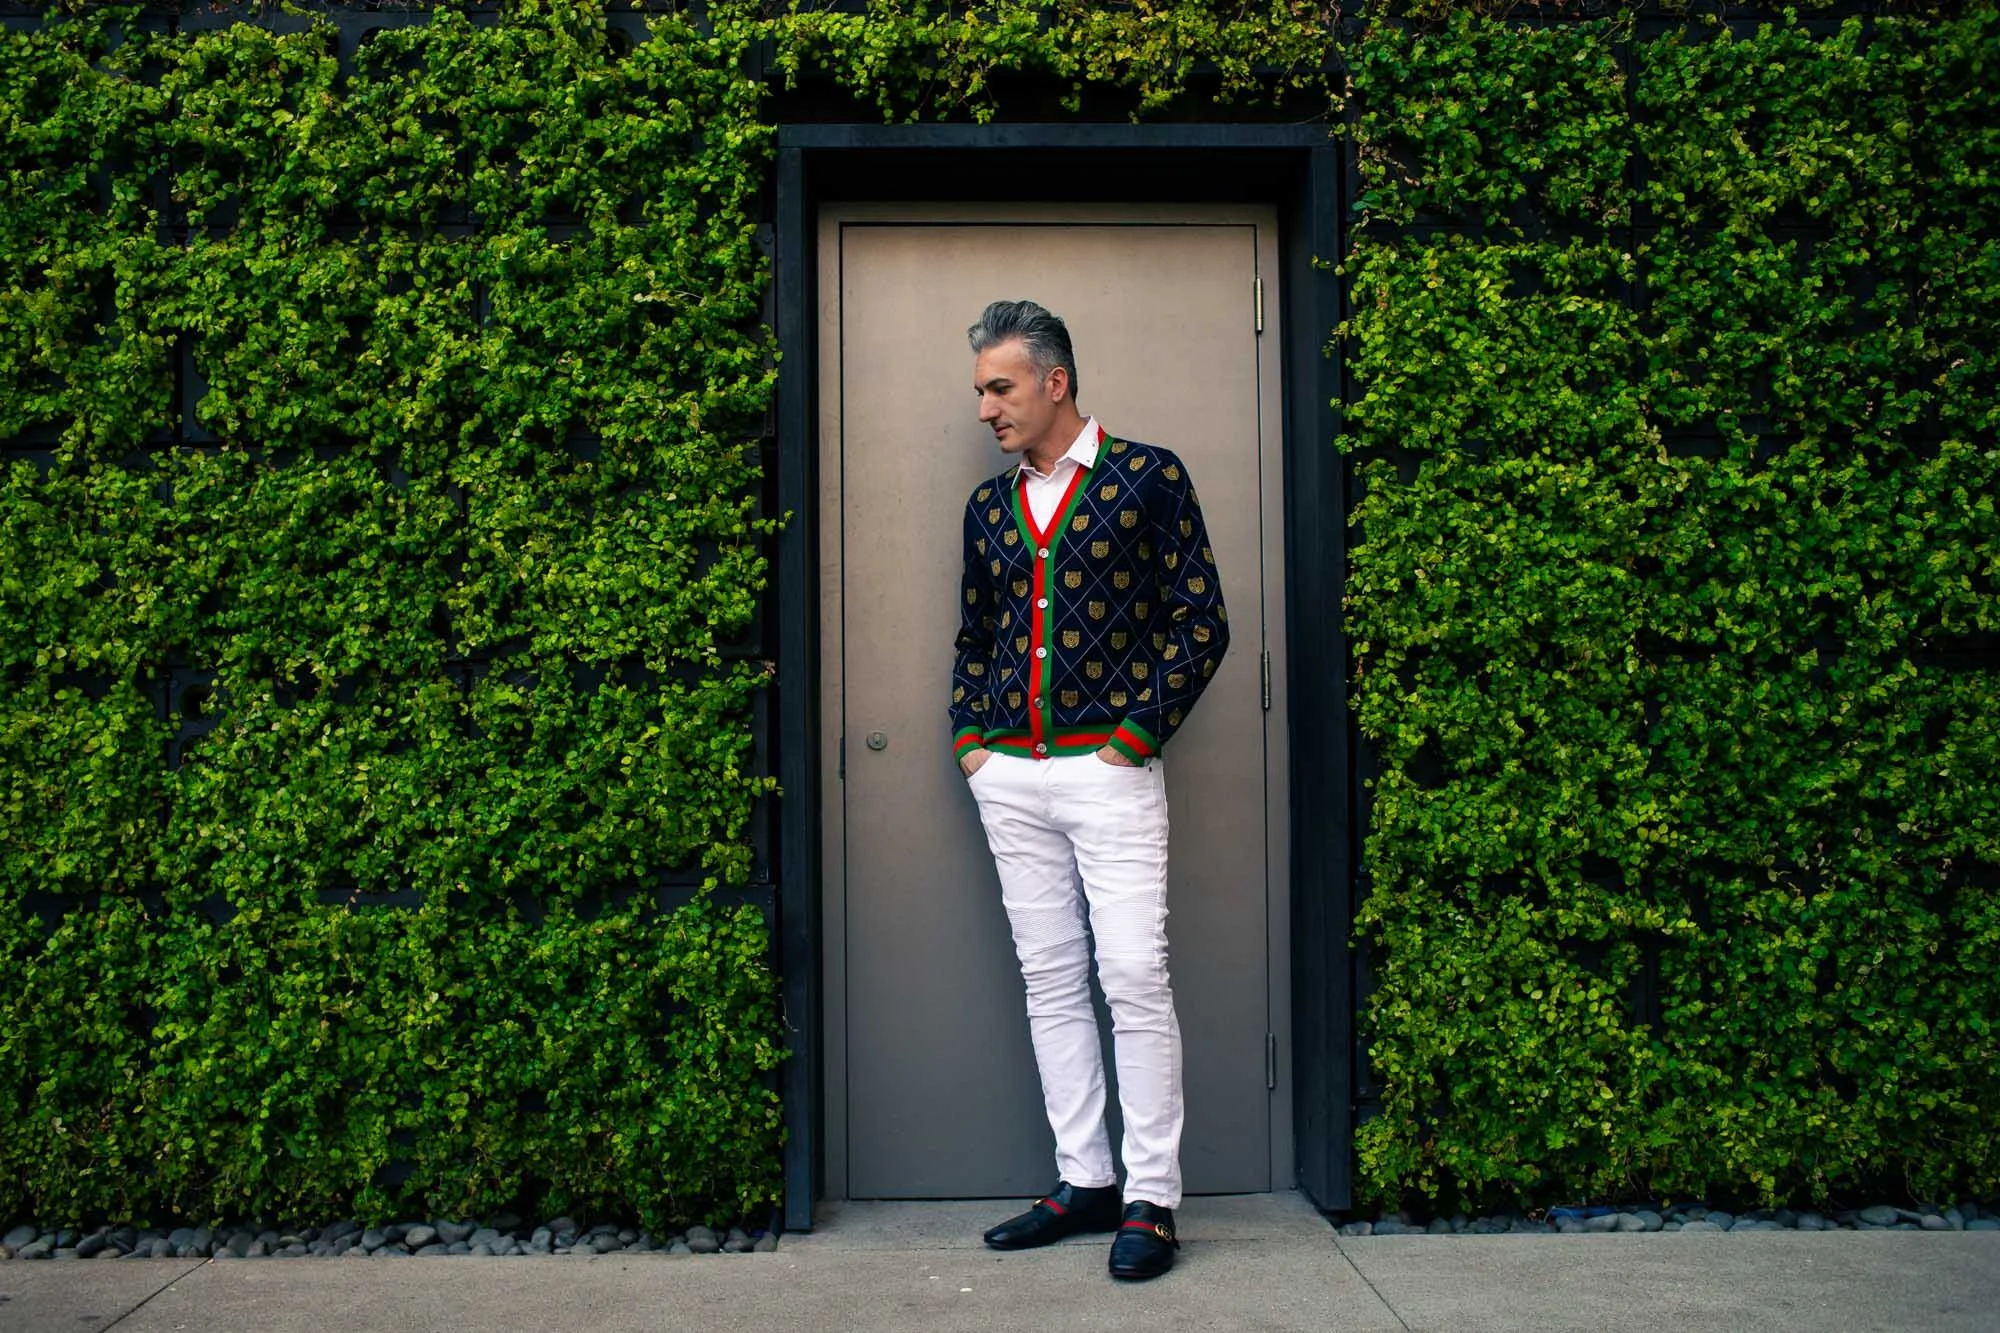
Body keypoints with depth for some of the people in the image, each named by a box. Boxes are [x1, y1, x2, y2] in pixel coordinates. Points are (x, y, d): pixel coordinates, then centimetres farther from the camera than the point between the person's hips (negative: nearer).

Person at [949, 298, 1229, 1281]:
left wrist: (1133, 737, -9)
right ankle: (1083, 1181, 17)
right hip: (1008, 777, 5)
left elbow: (1200, 621, -3)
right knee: (1050, 980, 7)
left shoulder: (1148, 477, -1)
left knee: (1134, 978, -7)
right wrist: (969, 739, 8)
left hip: (1108, 768, -5)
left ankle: (1151, 1199, 2)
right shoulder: (990, 506, 14)